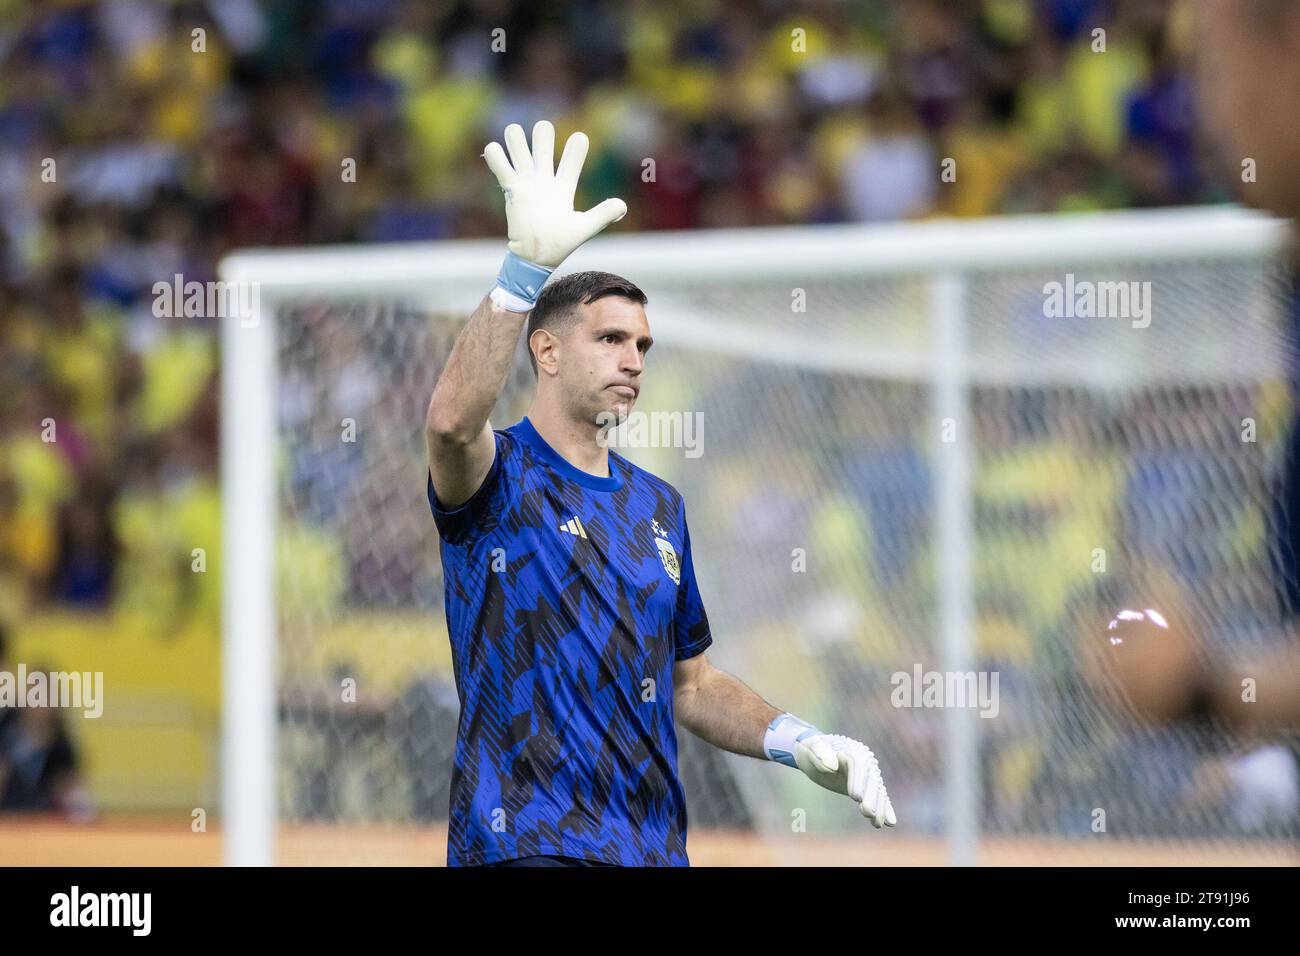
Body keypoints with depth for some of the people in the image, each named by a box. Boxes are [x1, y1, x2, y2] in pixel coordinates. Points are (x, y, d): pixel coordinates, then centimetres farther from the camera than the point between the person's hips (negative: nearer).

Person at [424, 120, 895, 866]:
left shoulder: (658, 505, 16)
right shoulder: (500, 476, -4)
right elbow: (451, 420, -29)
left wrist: (798, 743, 5)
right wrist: (526, 267, -39)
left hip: (655, 847, 6)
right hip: (529, 842, -6)